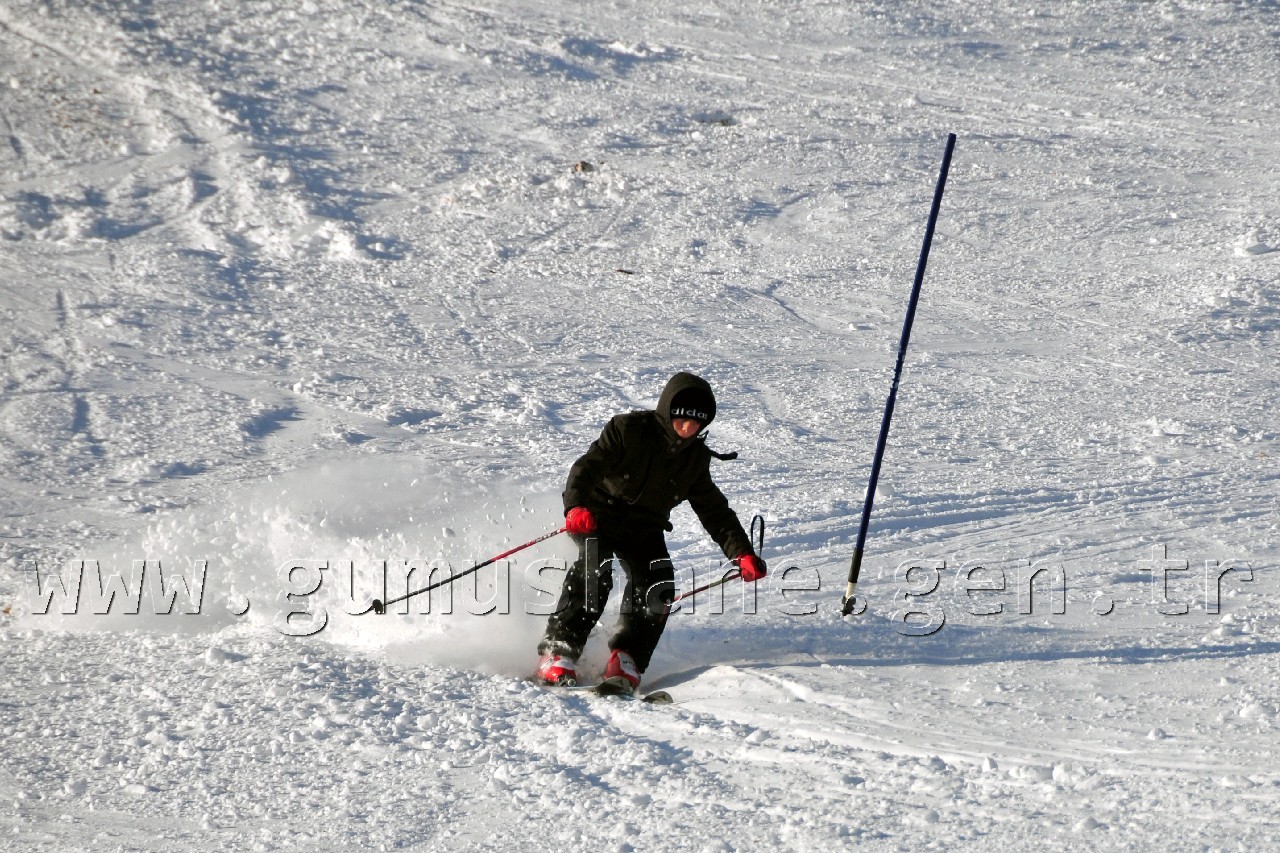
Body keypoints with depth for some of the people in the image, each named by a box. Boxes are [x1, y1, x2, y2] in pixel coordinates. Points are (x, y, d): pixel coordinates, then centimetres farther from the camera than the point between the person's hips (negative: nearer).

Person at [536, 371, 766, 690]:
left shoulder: (696, 458, 3)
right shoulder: (628, 429, -14)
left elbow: (715, 511, 8)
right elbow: (587, 466, -24)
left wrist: (742, 553, -5)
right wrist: (576, 506, -44)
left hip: (644, 529, 5)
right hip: (599, 516, -5)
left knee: (658, 585, -20)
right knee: (595, 571, -30)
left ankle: (627, 658, -11)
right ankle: (558, 653, -29)